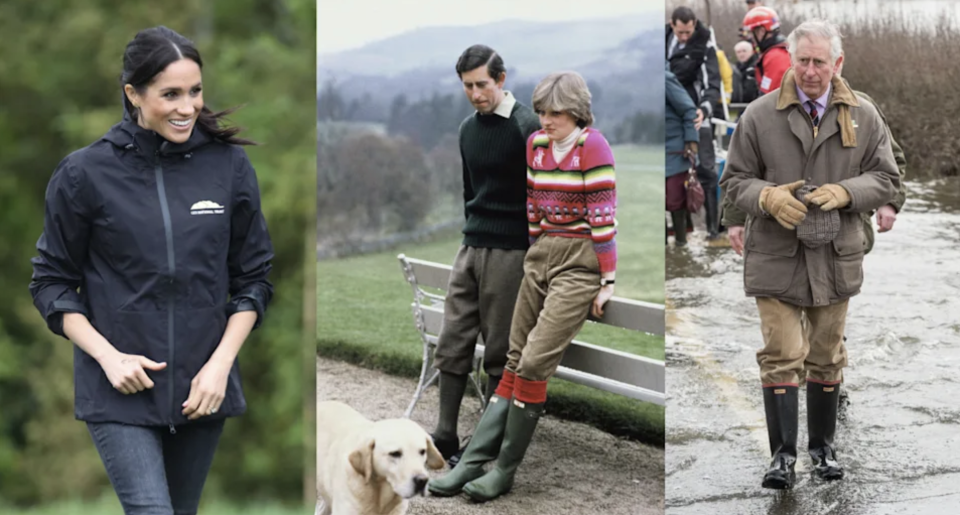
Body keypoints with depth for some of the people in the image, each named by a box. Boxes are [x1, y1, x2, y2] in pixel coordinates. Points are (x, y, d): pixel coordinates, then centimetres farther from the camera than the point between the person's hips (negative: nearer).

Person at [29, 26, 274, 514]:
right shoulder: (85, 173, -6)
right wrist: (108, 356, -11)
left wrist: (221, 363, -5)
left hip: (202, 388, 3)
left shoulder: (229, 166, 0)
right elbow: (52, 282, 2)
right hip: (121, 388, -3)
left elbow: (254, 277, 6)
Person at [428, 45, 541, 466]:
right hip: (470, 249, 7)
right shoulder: (468, 128, 11)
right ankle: (445, 438, 9)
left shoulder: (526, 127, -13)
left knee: (500, 352, 1)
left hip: (509, 253, -7)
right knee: (452, 345, 4)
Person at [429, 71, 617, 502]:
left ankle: (505, 471, -3)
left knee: (534, 363, -13)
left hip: (580, 263, -7)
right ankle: (472, 463, 5)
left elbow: (603, 215, -12)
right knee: (515, 361, 6)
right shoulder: (536, 145, 9)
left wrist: (607, 281, -13)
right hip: (541, 255, 7)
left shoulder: (592, 146, -11)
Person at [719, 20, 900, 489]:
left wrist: (844, 192, -14)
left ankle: (823, 446, 28)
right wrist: (768, 197, -18)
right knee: (782, 357, -6)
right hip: (776, 258, -2)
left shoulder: (863, 117, 3)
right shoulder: (760, 115, -2)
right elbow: (734, 180, 3)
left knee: (826, 358, 13)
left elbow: (886, 179, 6)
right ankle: (783, 454, 2)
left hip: (835, 258, 2)